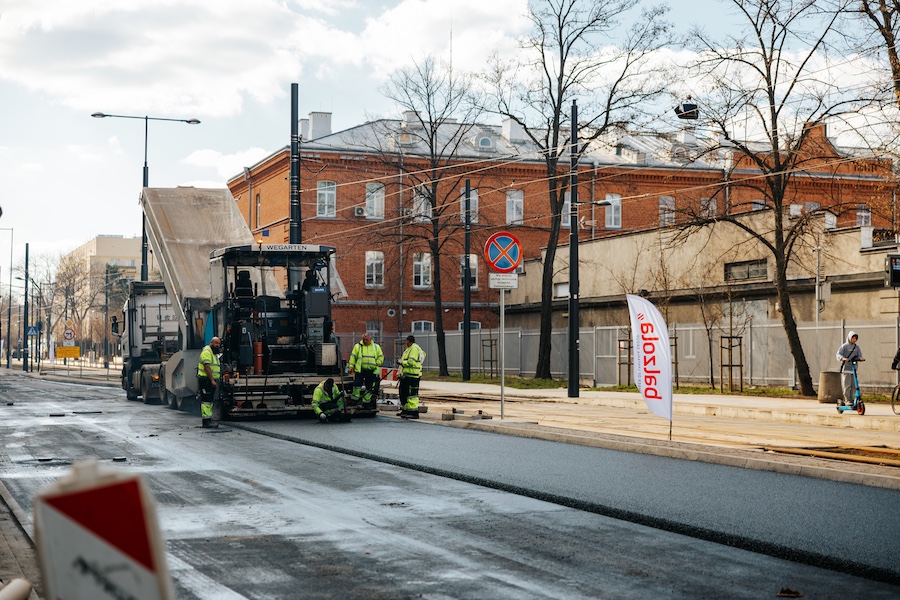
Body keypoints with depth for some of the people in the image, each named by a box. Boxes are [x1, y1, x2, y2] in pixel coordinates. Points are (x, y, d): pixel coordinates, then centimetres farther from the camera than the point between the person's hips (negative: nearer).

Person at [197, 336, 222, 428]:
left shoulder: (214, 353, 21)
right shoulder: (207, 352, -12)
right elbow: (207, 367, -21)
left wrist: (215, 381, 19)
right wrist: (212, 380, -25)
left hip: (211, 381, 10)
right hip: (206, 380, -10)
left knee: (210, 401, 13)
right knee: (206, 401, -12)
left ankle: (208, 420, 18)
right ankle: (206, 421, -15)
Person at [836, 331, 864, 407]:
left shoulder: (857, 347, 12)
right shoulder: (844, 346, -1)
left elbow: (859, 355, 10)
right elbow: (838, 354, -9)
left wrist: (860, 358, -14)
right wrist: (843, 358, -29)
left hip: (854, 368, 4)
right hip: (846, 369, -4)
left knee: (854, 386, 2)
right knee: (847, 385, -7)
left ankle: (851, 399, 11)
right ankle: (847, 401, -4)